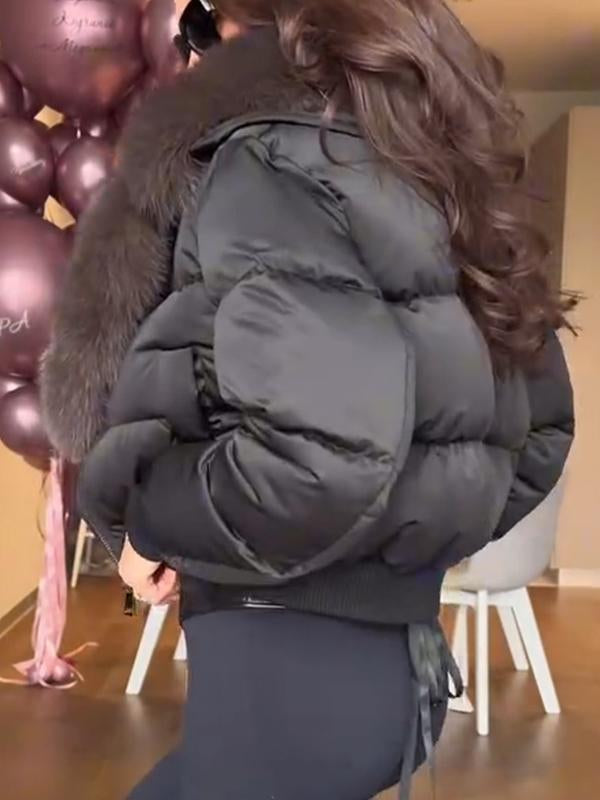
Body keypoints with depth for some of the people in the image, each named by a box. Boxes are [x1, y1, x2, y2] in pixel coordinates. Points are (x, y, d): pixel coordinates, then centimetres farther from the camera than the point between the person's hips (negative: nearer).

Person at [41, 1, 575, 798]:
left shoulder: (271, 162, -14)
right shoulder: (435, 188, 10)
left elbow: (314, 457, -30)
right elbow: (542, 431, 15)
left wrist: (144, 513, -12)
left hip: (289, 669, -8)